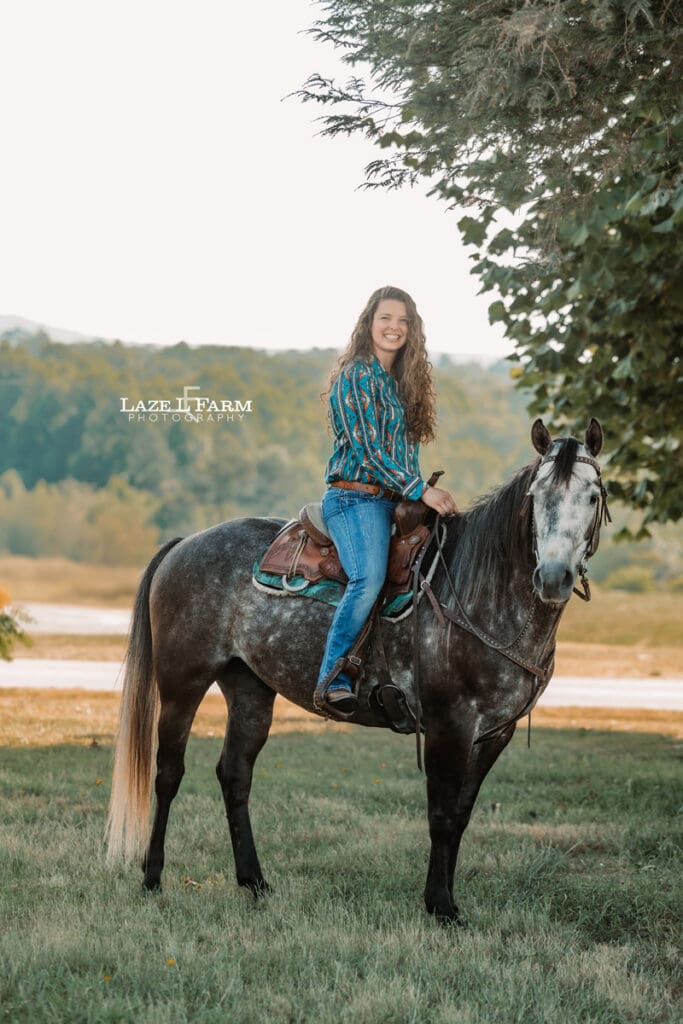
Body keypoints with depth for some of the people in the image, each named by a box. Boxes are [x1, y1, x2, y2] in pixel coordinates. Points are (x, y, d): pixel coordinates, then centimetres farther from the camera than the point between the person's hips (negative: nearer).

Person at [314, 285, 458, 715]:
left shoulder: (400, 381, 19)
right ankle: (333, 678, -30)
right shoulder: (356, 376, -6)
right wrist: (422, 491, -15)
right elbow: (368, 447, -13)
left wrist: (424, 494, 7)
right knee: (370, 578, -31)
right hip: (356, 497, -9)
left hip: (395, 500, 9)